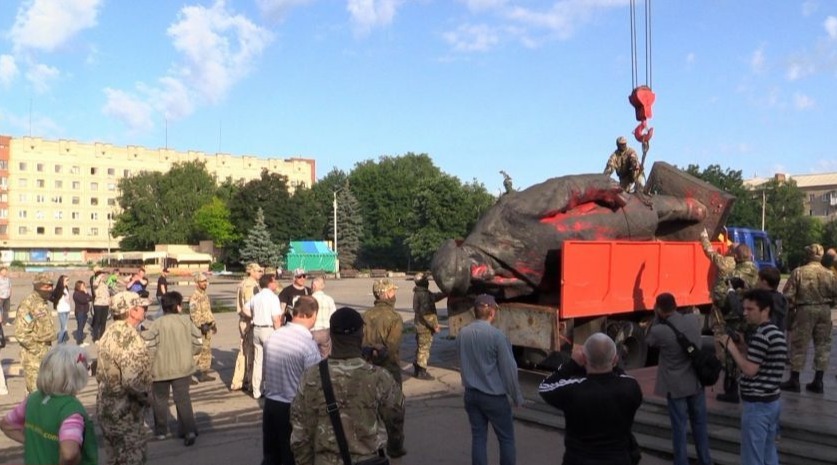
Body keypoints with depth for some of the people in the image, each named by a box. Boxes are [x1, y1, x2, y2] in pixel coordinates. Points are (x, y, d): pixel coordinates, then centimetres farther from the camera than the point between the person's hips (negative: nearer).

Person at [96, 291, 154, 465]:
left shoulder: (110, 332, 7)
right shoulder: (129, 337, -25)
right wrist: (145, 397, -16)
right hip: (125, 412, -9)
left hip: (107, 407, 9)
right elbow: (133, 381, -33)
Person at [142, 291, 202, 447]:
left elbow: (148, 345, -17)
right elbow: (198, 342, -2)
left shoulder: (157, 323, -11)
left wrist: (150, 361, -2)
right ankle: (189, 430, -6)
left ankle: (161, 430, 29)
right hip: (183, 367, 1)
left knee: (161, 399, 17)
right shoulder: (186, 321, -4)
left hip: (161, 369, -1)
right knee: (183, 398, 7)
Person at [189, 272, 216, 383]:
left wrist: (213, 324, 21)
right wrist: (201, 325, -26)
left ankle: (204, 373, 20)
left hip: (207, 327, 9)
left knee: (207, 351, 12)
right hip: (199, 328, -9)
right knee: (197, 352, -9)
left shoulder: (205, 296, 15)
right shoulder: (194, 297, -14)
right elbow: (194, 314, -22)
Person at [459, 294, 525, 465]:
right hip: (494, 396, -5)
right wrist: (517, 396, -2)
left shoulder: (463, 333, -1)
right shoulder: (496, 335, -18)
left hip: (471, 394, 5)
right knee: (506, 438, 8)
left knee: (478, 437, 11)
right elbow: (509, 368, -12)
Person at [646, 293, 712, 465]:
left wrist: (657, 318, -1)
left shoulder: (659, 331, -22)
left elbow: (649, 341, 0)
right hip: (696, 382, 5)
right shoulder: (694, 319, -9)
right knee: (699, 424, 18)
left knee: (679, 427, 6)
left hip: (676, 386, -4)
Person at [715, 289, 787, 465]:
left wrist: (731, 347, -15)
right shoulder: (777, 333, 11)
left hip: (757, 405, -10)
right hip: (772, 401, 10)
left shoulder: (760, 336, -20)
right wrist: (743, 347, 7)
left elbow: (749, 370, -22)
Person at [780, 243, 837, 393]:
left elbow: (788, 294, -9)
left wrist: (792, 307, 9)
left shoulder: (799, 272, -10)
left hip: (805, 310, -3)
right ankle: (818, 381, 14)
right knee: (822, 345, 11)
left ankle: (794, 380, 9)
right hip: (824, 310, 3)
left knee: (799, 344, 4)